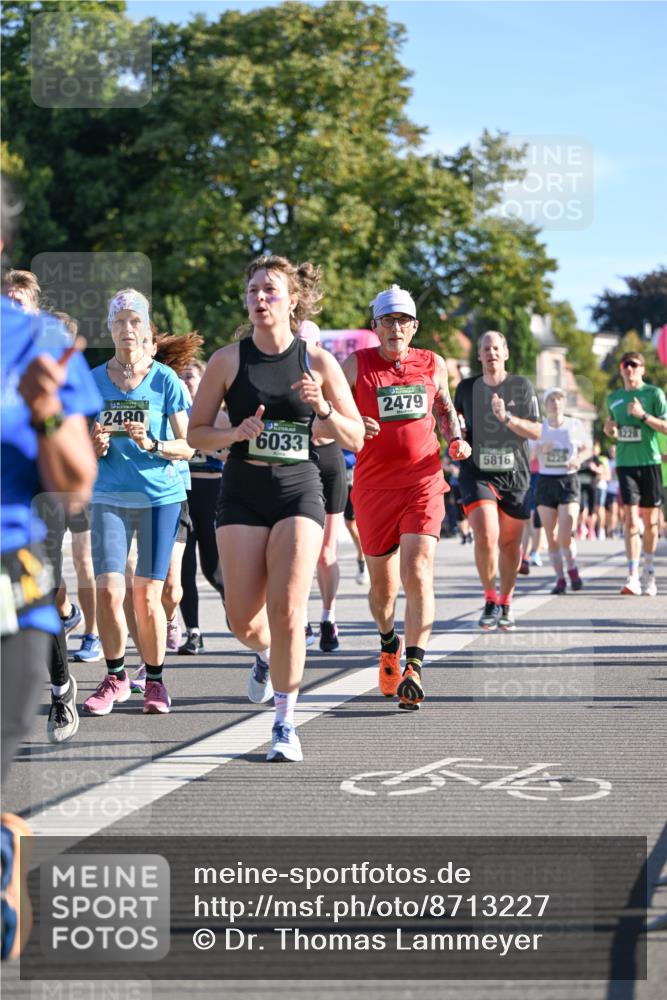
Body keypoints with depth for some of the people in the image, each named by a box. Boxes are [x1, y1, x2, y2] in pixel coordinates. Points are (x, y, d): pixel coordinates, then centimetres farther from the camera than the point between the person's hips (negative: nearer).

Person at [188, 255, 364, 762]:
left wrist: (323, 408, -13)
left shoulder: (318, 362, 1)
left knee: (287, 611, -13)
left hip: (299, 490, -1)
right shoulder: (228, 360, 1)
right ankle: (266, 653, 38)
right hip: (243, 491, 1)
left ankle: (285, 724, 0)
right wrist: (235, 433, -13)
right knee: (243, 620, 0)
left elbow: (356, 439, 5)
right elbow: (196, 433, 6)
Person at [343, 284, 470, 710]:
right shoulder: (356, 365, -1)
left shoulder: (433, 365, 7)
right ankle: (389, 645, 40)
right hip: (374, 487, 0)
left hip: (423, 483, 0)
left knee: (418, 572, -17)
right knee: (383, 584, 10)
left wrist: (455, 440, 7)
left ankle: (413, 668, -19)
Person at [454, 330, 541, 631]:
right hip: (477, 474, 0)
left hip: (515, 475, 0)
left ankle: (506, 603, 26)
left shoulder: (521, 386, 1)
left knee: (510, 544, 7)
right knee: (485, 537, -18)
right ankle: (490, 599, 1)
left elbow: (536, 432, -6)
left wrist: (507, 417, -20)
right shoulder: (466, 388, 6)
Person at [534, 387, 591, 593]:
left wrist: (578, 459, -7)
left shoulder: (575, 425, 2)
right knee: (552, 536, 1)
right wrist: (540, 449, -18)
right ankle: (560, 579, 13)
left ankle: (572, 569, 14)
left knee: (566, 535, -13)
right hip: (545, 481, 1)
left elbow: (586, 447, 14)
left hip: (568, 481, -1)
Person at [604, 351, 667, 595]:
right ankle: (633, 577, -15)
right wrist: (609, 430, 3)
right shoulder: (613, 398, 12)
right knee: (631, 519, -10)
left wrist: (643, 415, -17)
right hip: (625, 463, 2)